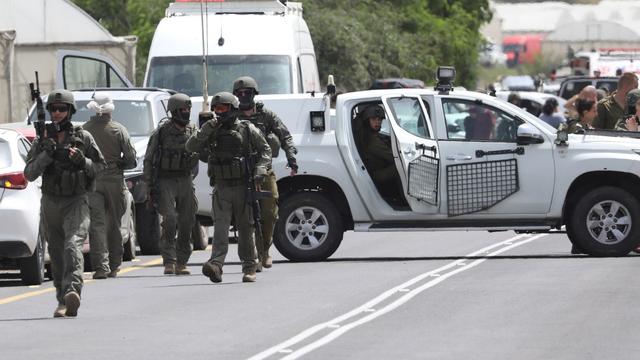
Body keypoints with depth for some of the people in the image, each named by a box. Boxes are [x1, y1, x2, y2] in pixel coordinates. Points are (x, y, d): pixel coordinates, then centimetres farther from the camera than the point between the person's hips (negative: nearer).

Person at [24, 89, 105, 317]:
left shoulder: (83, 137, 1)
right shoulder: (42, 141, 6)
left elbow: (100, 166, 7)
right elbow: (29, 174, -1)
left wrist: (83, 162, -13)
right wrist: (46, 155, -15)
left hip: (76, 202, -4)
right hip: (50, 203, 4)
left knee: (73, 246, -24)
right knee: (57, 254, 8)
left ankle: (73, 291, -38)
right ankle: (63, 300, 18)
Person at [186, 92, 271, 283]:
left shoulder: (248, 130, 1)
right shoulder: (212, 132, 7)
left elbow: (265, 150, 7)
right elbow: (191, 146, -2)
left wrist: (261, 169, -10)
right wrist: (205, 130, -15)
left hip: (243, 187, -1)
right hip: (221, 188, 1)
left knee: (245, 228, 5)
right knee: (220, 227, -13)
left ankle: (249, 268, 15)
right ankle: (216, 266, -26)